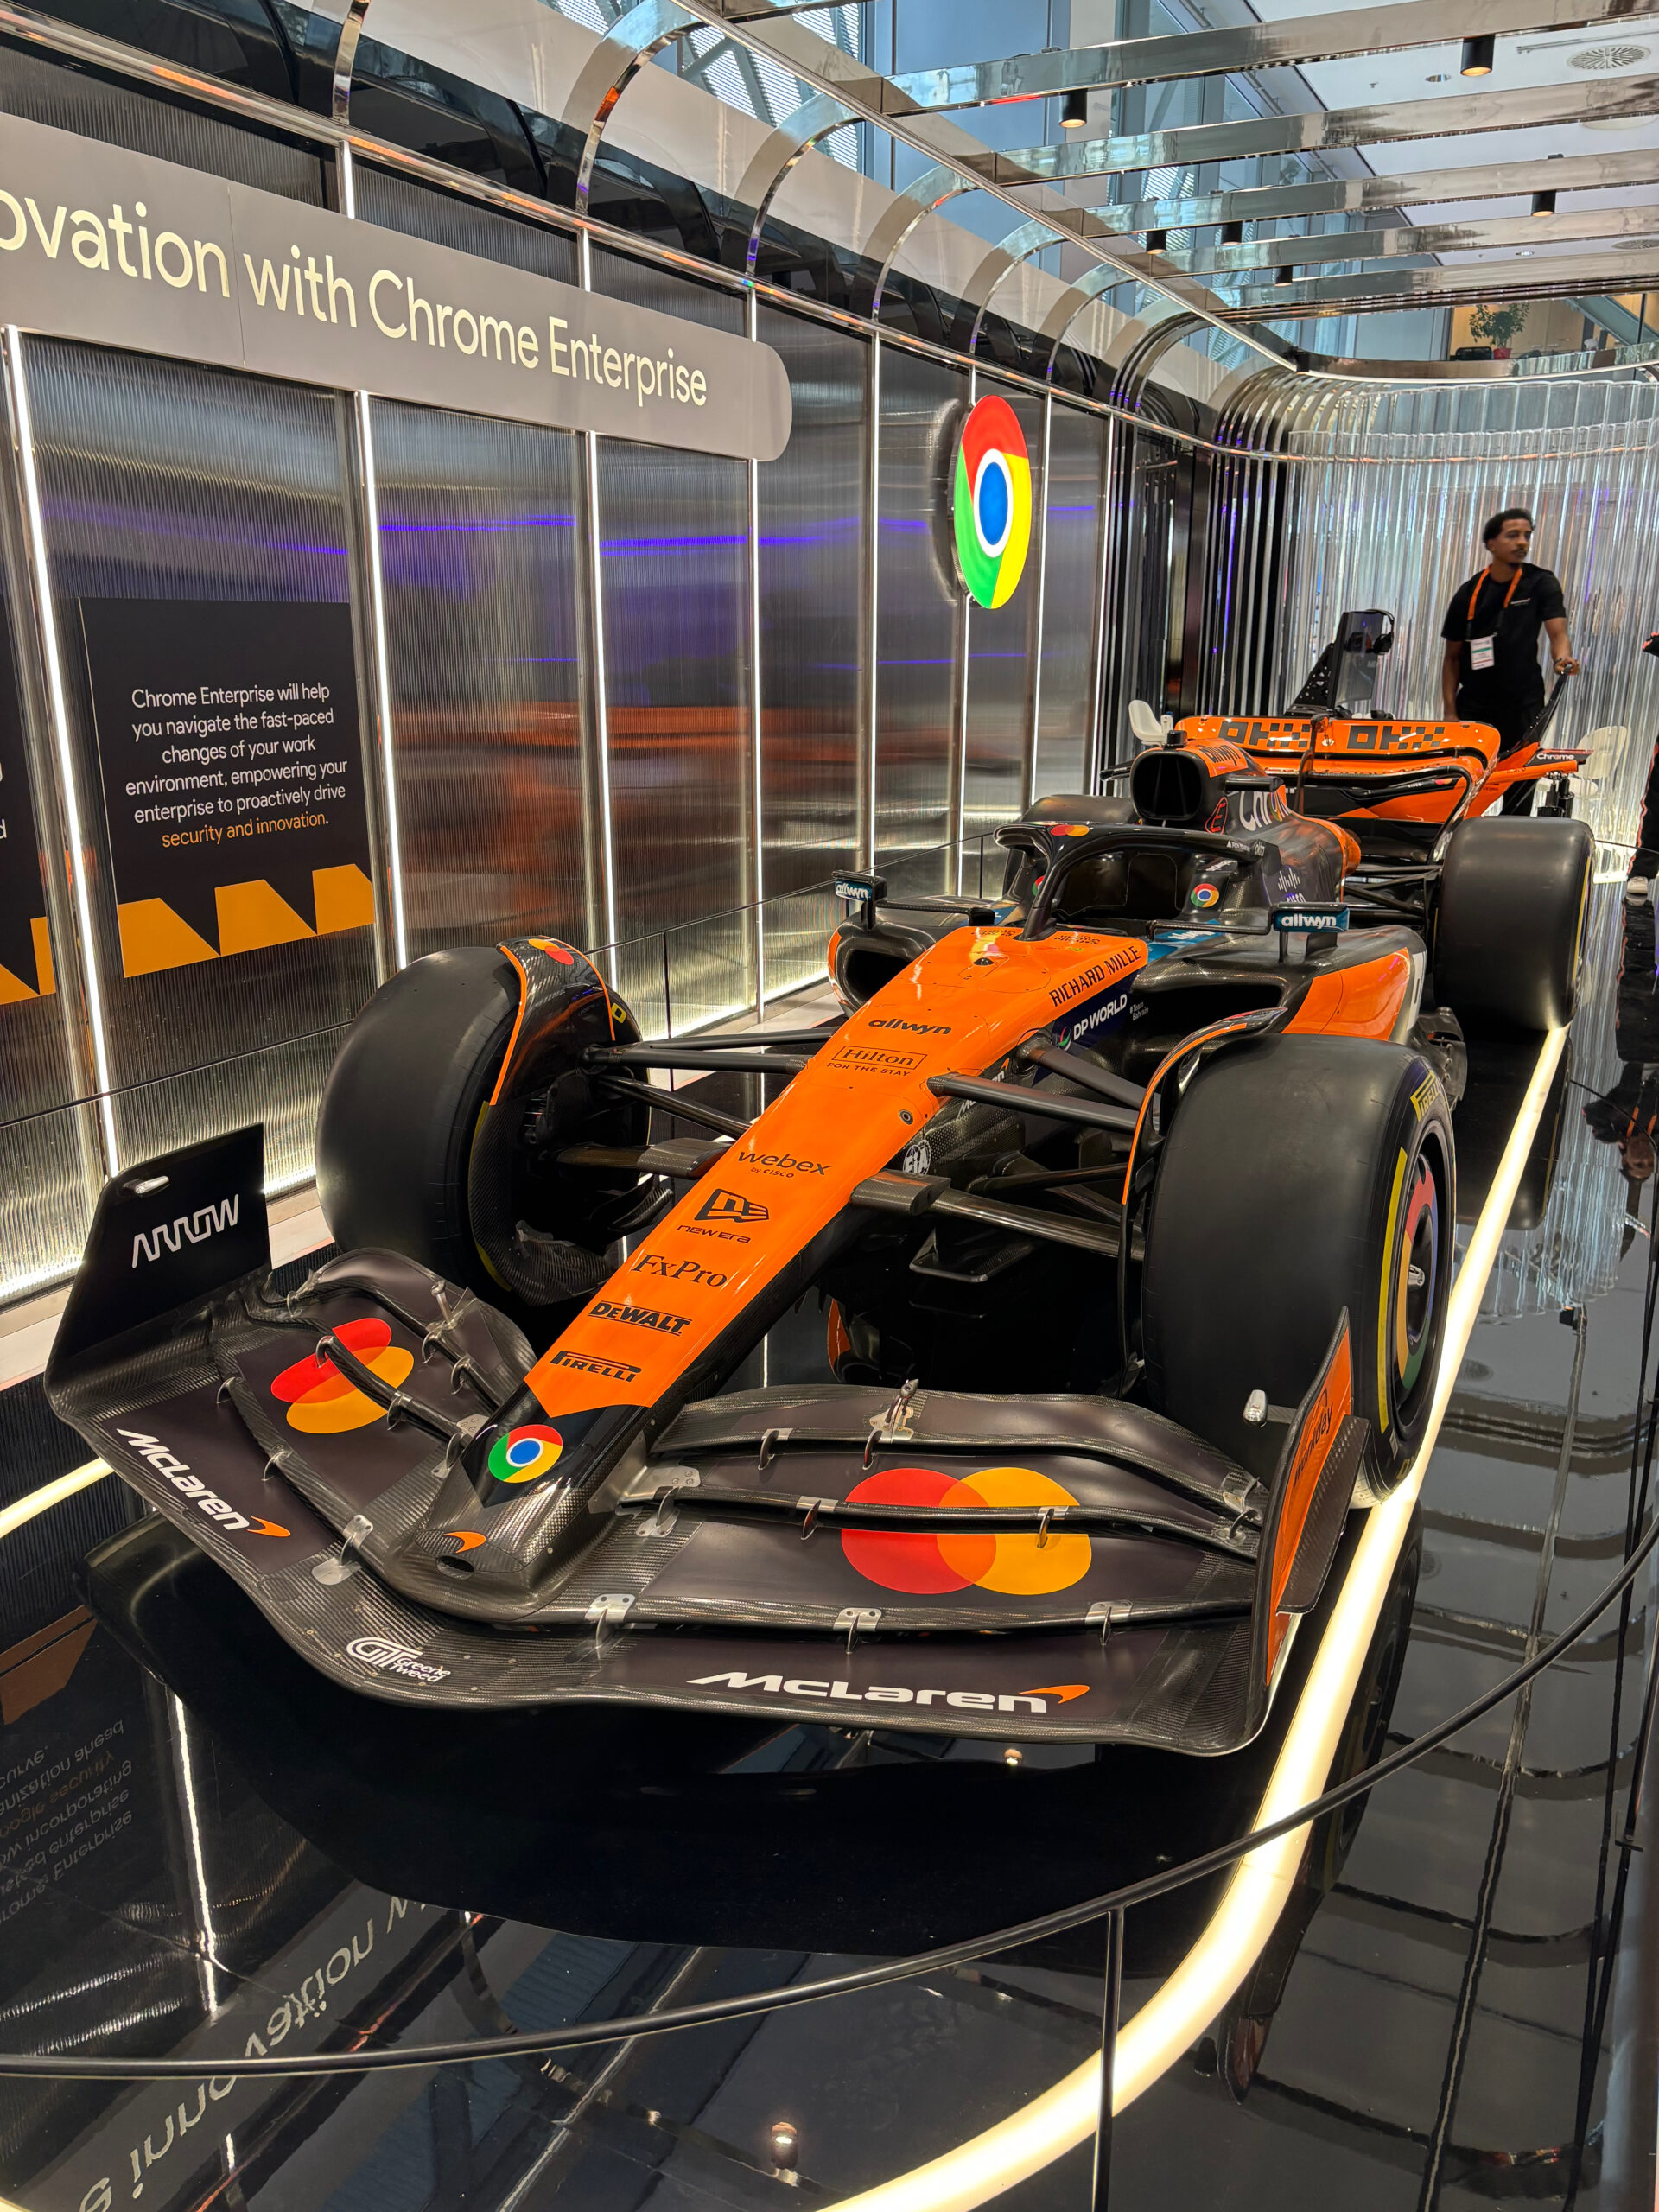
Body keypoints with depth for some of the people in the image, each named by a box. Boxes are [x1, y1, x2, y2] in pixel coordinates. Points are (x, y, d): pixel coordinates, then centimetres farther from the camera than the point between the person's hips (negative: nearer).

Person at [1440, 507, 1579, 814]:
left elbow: (1557, 631, -11)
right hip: (1473, 705, 1)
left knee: (1519, 791, -1)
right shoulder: (1469, 593, 4)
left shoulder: (1542, 584, 2)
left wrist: (1562, 657, -35)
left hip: (1523, 705, -1)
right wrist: (1450, 711, -3)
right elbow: (1452, 656, 7)